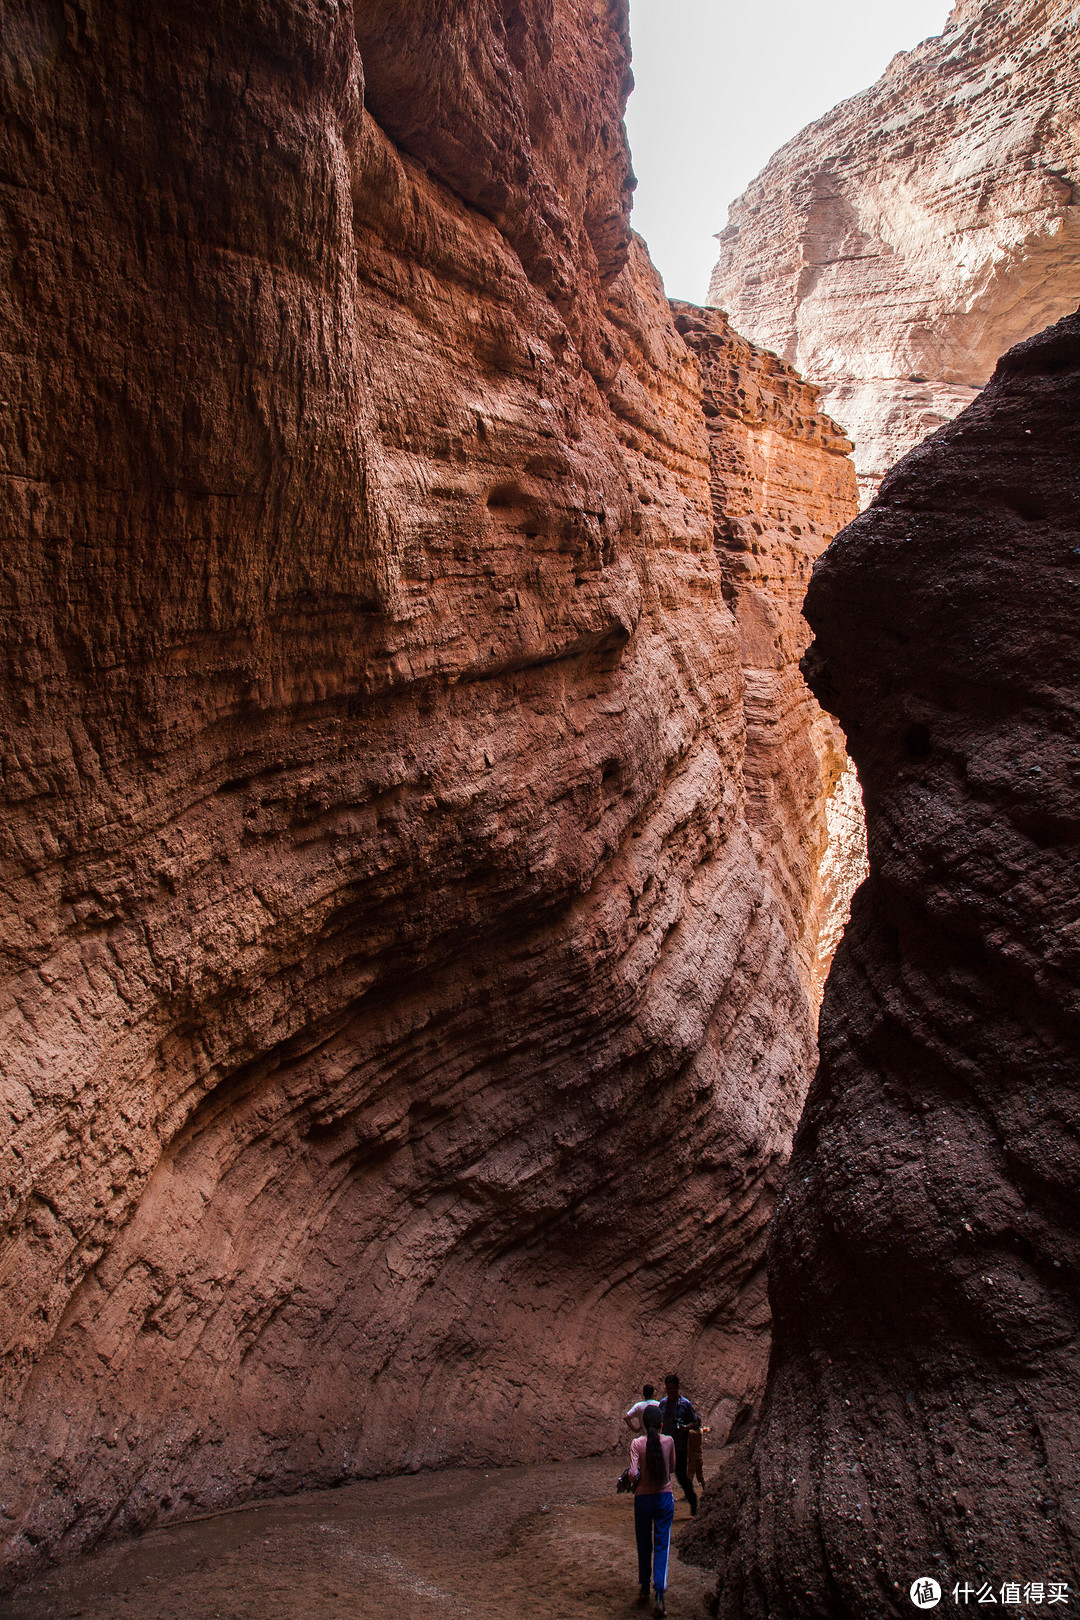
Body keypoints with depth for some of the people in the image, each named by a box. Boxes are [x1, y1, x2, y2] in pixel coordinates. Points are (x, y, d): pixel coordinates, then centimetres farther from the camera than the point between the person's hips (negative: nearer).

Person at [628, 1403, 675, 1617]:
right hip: (665, 1497, 1)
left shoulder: (637, 1443, -13)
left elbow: (633, 1474, -18)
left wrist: (636, 1479, 2)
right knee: (661, 1547, 4)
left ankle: (644, 1591, 27)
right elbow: (672, 1467, 10)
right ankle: (659, 1596, -5)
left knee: (644, 1546, 16)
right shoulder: (668, 1441, -6)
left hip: (643, 1498, 0)